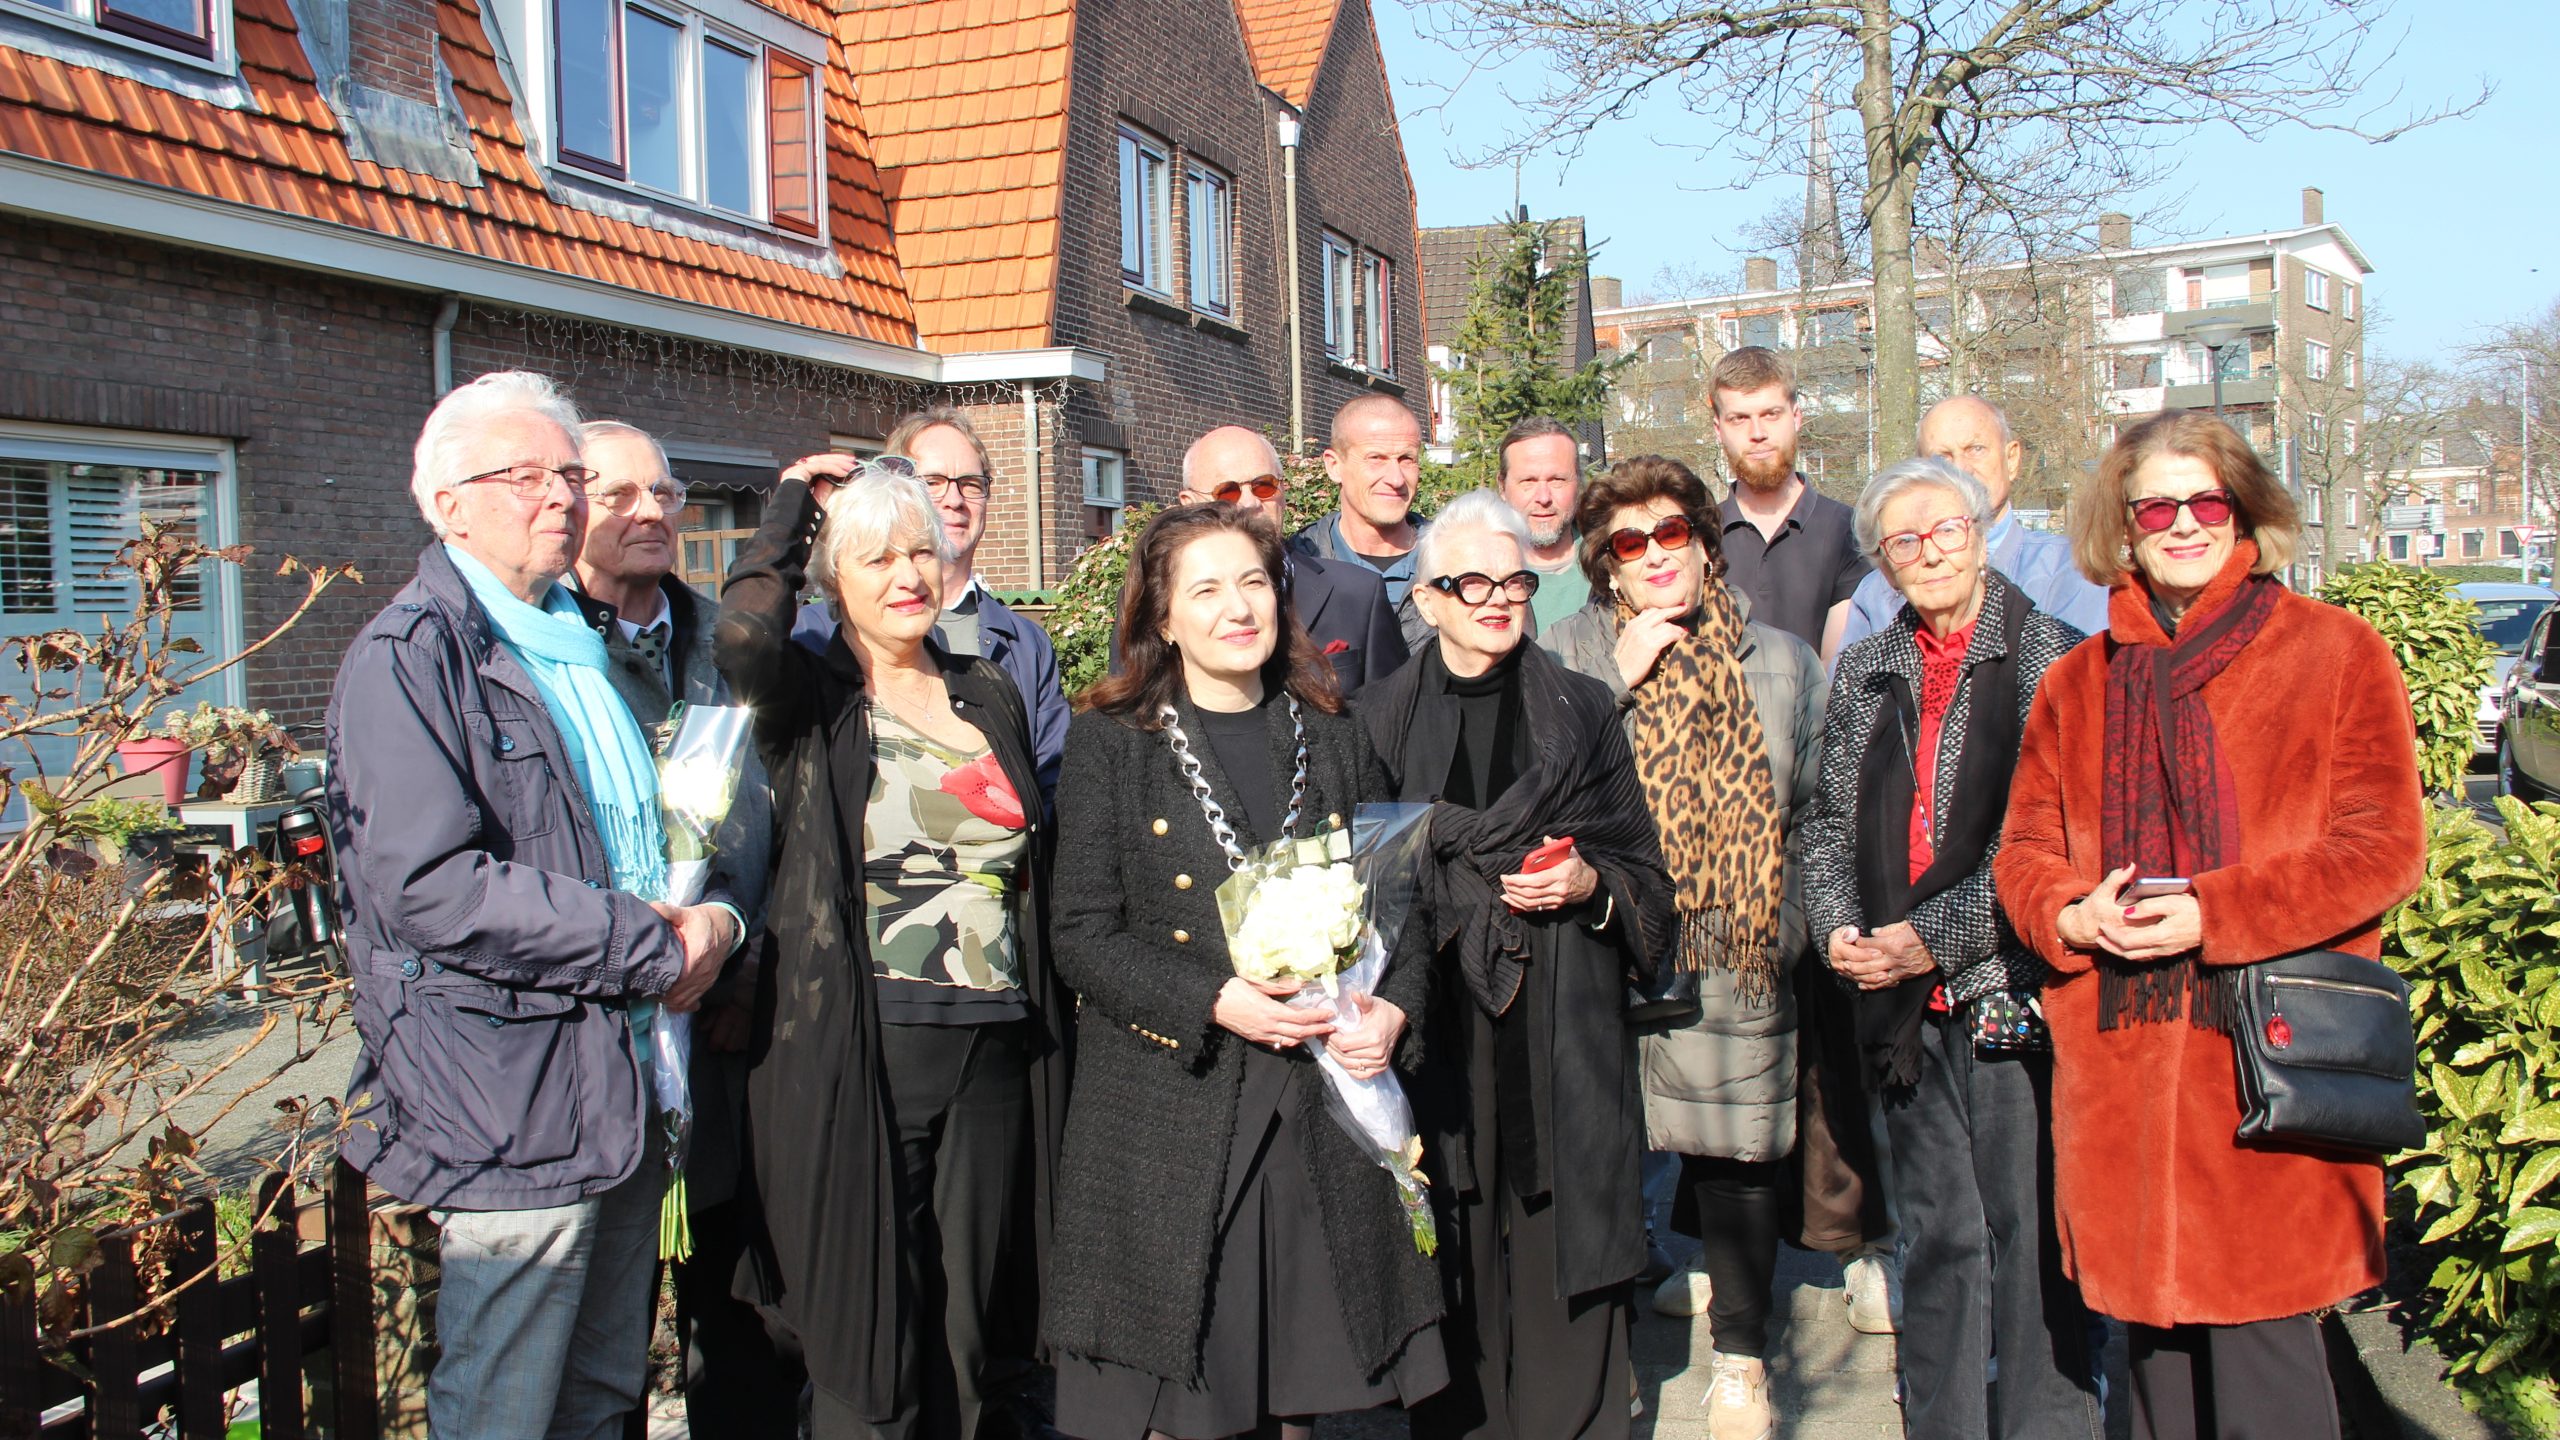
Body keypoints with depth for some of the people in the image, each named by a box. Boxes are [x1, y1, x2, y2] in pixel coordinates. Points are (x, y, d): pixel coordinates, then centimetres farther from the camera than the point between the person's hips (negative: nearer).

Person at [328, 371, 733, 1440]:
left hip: (624, 1095, 9)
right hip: (515, 1106, -8)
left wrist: (707, 926, 4)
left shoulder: (577, 644, 17)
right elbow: (430, 886, -23)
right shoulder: (411, 656, -11)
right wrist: (657, 950, -18)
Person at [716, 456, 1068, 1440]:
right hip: (857, 1055, -4)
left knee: (972, 1345, 14)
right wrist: (792, 506, -8)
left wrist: (1051, 1027, 12)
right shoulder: (812, 699, -1)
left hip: (993, 1056, 5)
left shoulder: (991, 696, 13)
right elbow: (741, 634, -25)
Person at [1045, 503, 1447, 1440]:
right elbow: (1084, 936, -5)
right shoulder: (1110, 743, 0)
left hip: (1320, 1109, 3)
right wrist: (1215, 1002, -18)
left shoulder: (1334, 740, 11)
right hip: (1170, 1111, -3)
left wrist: (1393, 1009, -5)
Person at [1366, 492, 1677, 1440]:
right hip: (1442, 1034, 0)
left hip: (1562, 1035, 0)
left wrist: (1590, 884, -10)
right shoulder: (1383, 720, 6)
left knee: (1562, 1269, 1)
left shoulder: (1583, 711, 7)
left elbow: (1644, 870, 9)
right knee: (1456, 1272, 2)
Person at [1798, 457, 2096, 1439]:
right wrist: (1839, 929, -2)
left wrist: (1937, 936, -13)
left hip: (2014, 990, -4)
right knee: (1935, 1237, 12)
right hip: (1907, 1006, 5)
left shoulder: (2049, 656, -3)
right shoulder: (1865, 673, 13)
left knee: (2029, 1230, 0)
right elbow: (1830, 820, 15)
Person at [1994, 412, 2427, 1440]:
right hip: (2120, 1065, 4)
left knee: (2259, 1322, -3)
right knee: (2150, 1320, 10)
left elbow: (2385, 848, -4)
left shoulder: (2336, 651, 2)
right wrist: (2070, 913, -7)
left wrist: (2215, 913, -14)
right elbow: (2025, 847, 15)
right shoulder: (2079, 680, 14)